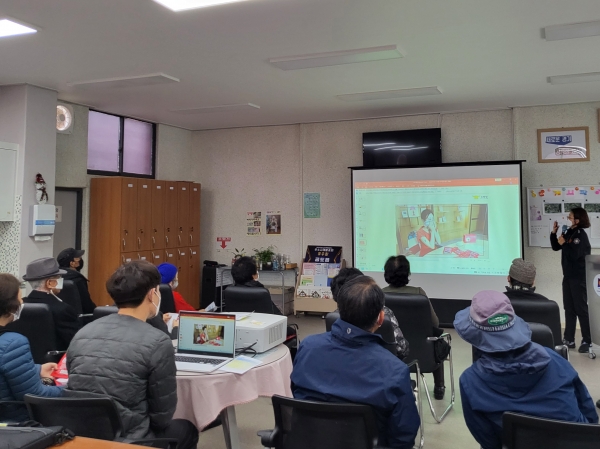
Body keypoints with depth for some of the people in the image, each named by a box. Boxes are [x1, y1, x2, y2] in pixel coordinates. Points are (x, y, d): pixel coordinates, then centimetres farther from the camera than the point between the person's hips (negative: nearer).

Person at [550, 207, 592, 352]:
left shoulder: (581, 235, -15)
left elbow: (574, 255, -25)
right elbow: (555, 247, 13)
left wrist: (564, 243, -15)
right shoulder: (569, 233, 8)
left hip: (579, 278, -8)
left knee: (581, 309, -2)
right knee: (569, 309, 12)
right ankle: (569, 339, 19)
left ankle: (587, 341, 6)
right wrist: (554, 233, 1)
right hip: (568, 276, 8)